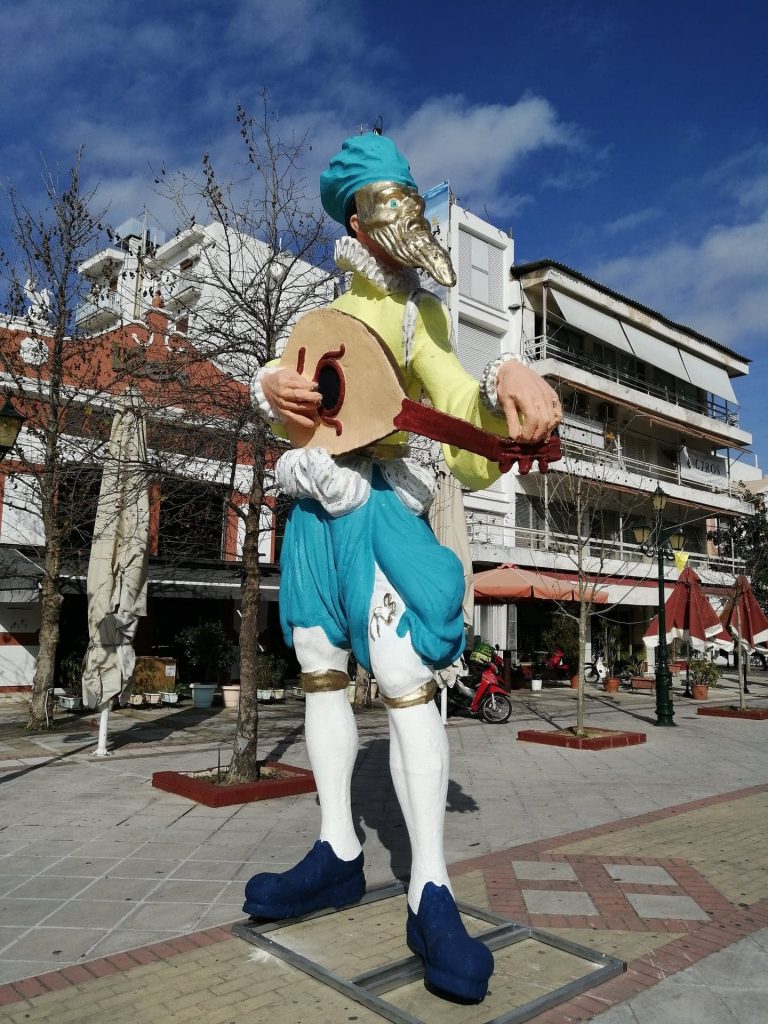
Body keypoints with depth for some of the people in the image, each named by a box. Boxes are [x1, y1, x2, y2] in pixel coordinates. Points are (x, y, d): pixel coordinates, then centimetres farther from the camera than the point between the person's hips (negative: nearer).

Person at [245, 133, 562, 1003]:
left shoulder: (415, 313, 4)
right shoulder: (332, 309, 20)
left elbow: (450, 395, -12)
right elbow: (286, 376, 18)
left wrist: (507, 377, -35)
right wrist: (272, 385, -8)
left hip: (376, 501, -6)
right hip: (313, 505, 7)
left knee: (405, 679, -15)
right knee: (320, 671, 6)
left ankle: (431, 891, -9)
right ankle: (339, 854, 18)